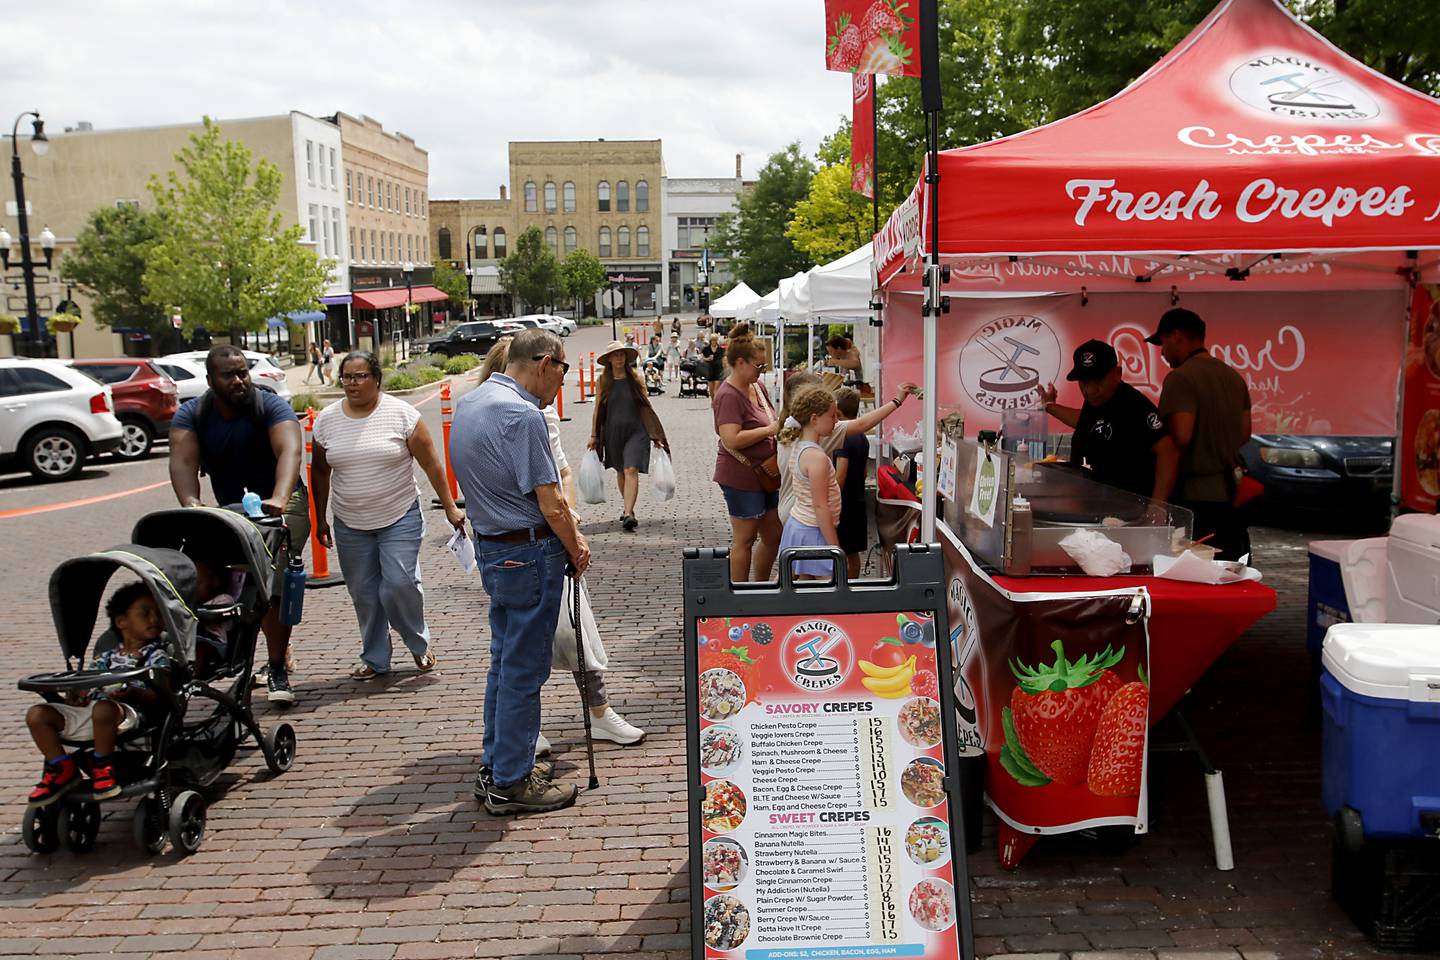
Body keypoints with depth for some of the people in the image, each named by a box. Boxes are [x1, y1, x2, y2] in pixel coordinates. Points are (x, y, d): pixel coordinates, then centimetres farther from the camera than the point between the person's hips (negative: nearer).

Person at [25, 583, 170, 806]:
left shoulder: (156, 655, 11)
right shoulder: (107, 656, 25)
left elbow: (156, 693, -2)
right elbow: (87, 684, 21)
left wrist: (132, 693, -21)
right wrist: (75, 697, -2)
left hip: (127, 712, -5)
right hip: (88, 711, 6)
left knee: (103, 708, -40)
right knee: (37, 714, -11)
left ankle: (103, 767, -17)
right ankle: (63, 770, 0)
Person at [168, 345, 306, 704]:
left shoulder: (271, 406, -19)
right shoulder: (191, 414, -9)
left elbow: (290, 450, -36)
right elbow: (182, 462, -25)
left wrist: (278, 499, -54)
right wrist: (191, 504, -45)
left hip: (281, 503, -5)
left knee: (273, 584, -20)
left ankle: (277, 670, -13)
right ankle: (280, 652, 37)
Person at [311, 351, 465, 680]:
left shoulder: (401, 414, -8)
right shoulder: (327, 420, 2)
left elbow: (431, 463, -6)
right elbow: (320, 472, 12)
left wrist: (450, 507, -6)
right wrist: (320, 519, 13)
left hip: (400, 518, -3)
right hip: (350, 525, 3)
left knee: (399, 585, -12)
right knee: (364, 594, 8)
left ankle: (420, 644, 14)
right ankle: (374, 659, 25)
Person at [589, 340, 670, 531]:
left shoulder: (636, 378, 1)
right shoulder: (603, 381, 3)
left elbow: (646, 406, 6)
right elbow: (597, 410, 8)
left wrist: (655, 434, 5)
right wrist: (594, 436, 6)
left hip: (635, 431, -2)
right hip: (613, 431, 2)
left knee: (631, 470, -15)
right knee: (620, 471, 15)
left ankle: (628, 514, -21)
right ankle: (627, 506, 35)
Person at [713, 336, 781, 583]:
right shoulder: (729, 396, -18)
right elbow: (731, 439, -29)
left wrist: (781, 426, 6)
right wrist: (769, 430, -22)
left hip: (764, 475, 9)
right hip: (741, 477, -9)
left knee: (774, 537, 15)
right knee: (744, 539, 1)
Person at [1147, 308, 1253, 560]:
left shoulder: (1180, 378, -14)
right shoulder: (1234, 377, 13)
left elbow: (1180, 435, -23)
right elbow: (1244, 433, 18)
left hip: (1192, 496, -8)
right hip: (1227, 494, 8)